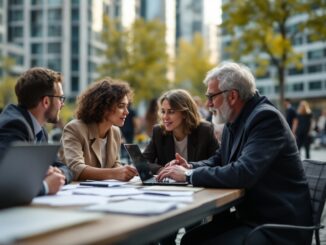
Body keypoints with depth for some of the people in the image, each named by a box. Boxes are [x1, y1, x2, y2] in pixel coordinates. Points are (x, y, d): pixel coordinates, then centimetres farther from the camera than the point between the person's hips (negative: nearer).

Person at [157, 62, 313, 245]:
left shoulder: (266, 117, -20)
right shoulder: (235, 120, 7)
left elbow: (243, 173, -30)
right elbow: (219, 160, 20)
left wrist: (189, 175, -20)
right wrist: (191, 167, -1)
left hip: (278, 225, -8)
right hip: (251, 216, 8)